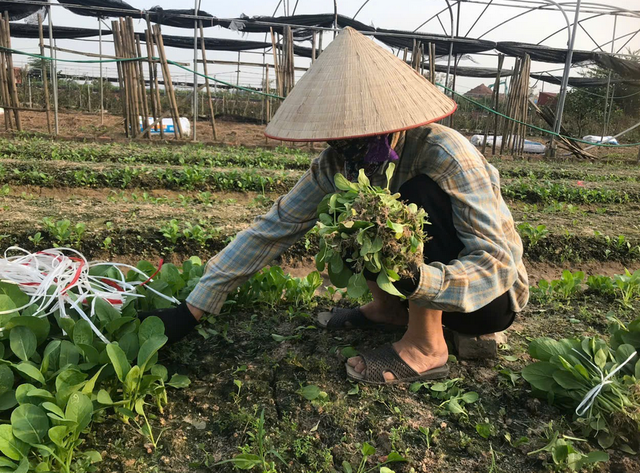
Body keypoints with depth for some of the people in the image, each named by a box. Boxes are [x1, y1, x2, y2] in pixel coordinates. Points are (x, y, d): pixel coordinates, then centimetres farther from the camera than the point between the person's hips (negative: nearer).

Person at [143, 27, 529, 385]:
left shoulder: (445, 155, -30)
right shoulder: (338, 162, -14)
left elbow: (497, 264, -31)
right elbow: (272, 229, -16)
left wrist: (416, 280, -49)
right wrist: (192, 310, -18)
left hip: (492, 296, -5)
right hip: (421, 288, 5)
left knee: (421, 192, -30)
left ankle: (426, 348, -18)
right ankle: (389, 310, 6)